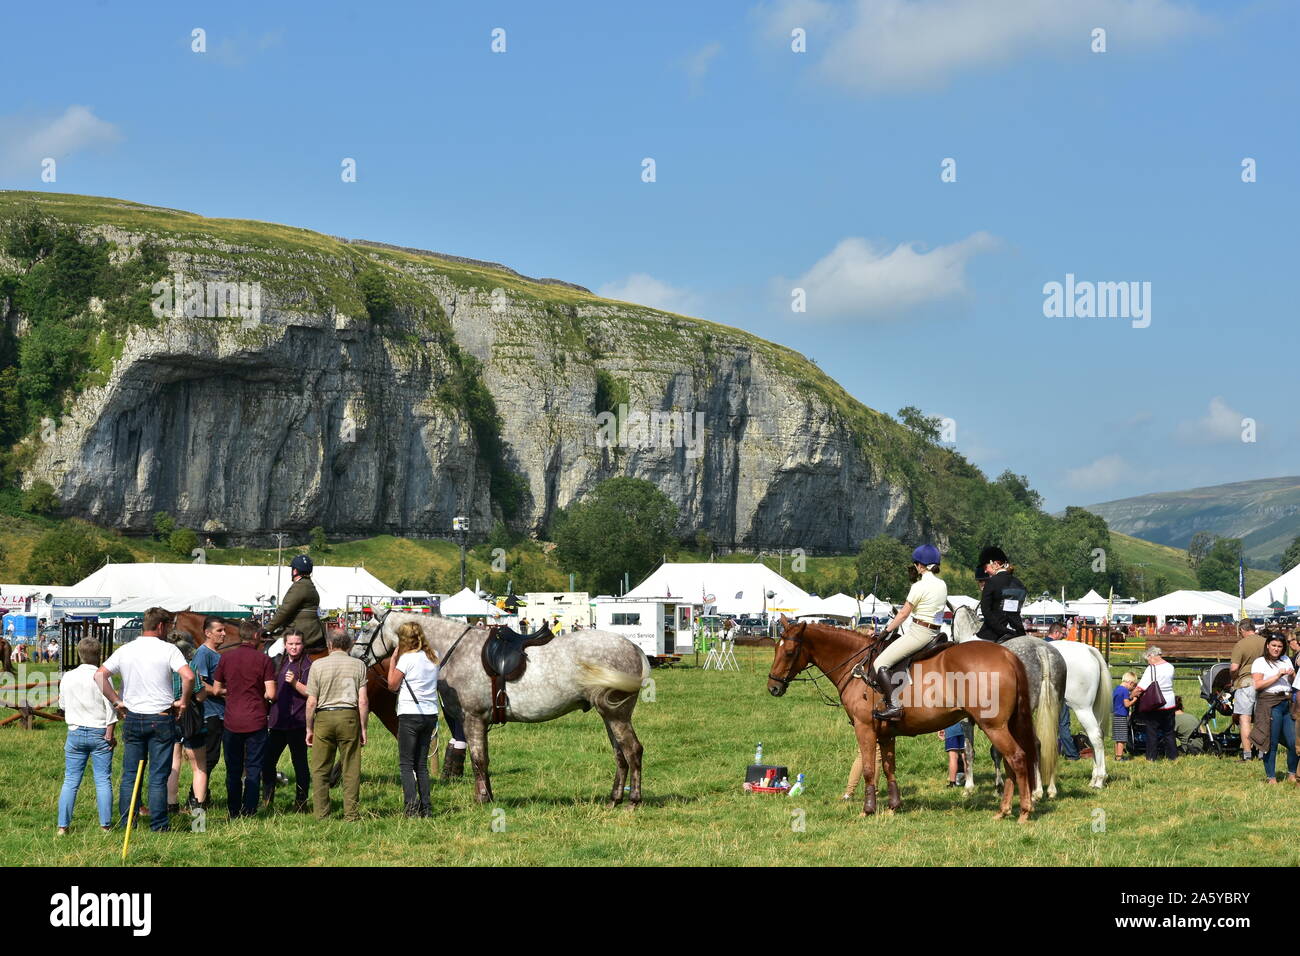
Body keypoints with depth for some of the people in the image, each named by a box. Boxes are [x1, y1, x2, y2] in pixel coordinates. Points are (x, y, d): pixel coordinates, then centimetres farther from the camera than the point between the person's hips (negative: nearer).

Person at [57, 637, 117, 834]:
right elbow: (110, 707, -11)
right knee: (103, 780, 3)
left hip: (75, 733, 3)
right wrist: (109, 734, -4)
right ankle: (105, 825, 3)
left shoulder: (67, 678, 1)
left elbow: (62, 705, 14)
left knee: (70, 781, 6)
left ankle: (63, 826, 3)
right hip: (99, 733, -3)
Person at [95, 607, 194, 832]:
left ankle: (126, 823, 13)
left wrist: (116, 702, 4)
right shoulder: (168, 649, -7)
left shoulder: (125, 651, 4)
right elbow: (188, 676, -19)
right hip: (161, 719, -3)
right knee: (158, 776, 2)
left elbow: (99, 675, -1)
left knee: (129, 774, 11)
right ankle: (158, 825, 5)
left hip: (132, 718, 3)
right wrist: (183, 702, -4)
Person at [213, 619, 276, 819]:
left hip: (232, 721, 2)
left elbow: (216, 690, 6)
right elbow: (271, 694, -11)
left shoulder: (226, 657, 1)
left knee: (233, 770, 10)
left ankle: (234, 812, 13)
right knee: (253, 769, 4)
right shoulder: (263, 659, -7)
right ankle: (249, 812, 2)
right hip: (256, 721, -2)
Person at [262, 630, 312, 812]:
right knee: (267, 761, 6)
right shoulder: (280, 663, 16)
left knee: (299, 763, -1)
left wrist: (295, 683, -24)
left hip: (297, 722, -7)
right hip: (278, 720, 7)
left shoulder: (308, 666, -6)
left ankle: (300, 803, 5)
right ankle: (268, 801, 13)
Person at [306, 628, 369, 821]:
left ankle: (322, 814, 6)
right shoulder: (358, 665, 1)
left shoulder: (318, 665, 0)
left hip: (324, 717, 0)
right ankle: (351, 813, 4)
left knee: (320, 770, 7)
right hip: (349, 717, 0)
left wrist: (309, 728, 8)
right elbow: (363, 701, -3)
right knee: (351, 770, 5)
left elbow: (311, 702, -1)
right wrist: (363, 728, 5)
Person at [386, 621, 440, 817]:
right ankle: (425, 806, 7)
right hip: (431, 714, 6)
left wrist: (393, 660, 5)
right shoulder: (434, 656, 8)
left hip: (410, 714, -6)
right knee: (421, 763, 12)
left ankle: (411, 802, -19)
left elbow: (392, 685, -4)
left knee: (406, 763, -3)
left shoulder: (407, 658, -10)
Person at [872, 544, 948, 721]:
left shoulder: (919, 586, -14)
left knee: (881, 664, -9)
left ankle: (894, 706, -22)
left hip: (918, 633, -9)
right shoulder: (942, 585, 10)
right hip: (935, 632, 9)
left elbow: (903, 614, -9)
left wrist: (887, 631, 4)